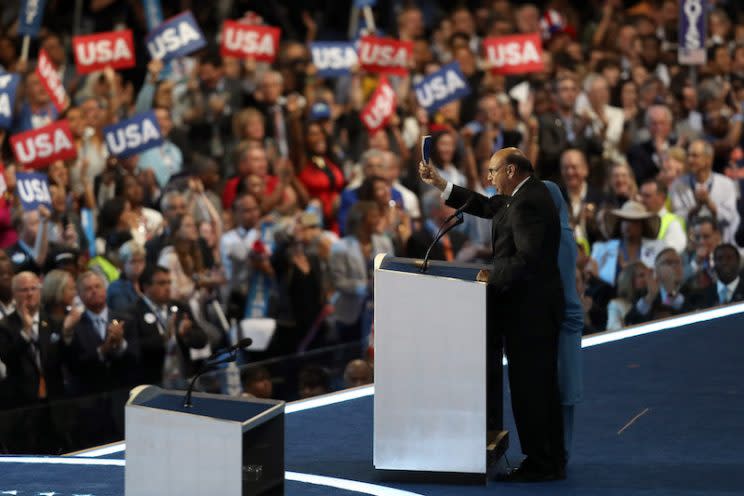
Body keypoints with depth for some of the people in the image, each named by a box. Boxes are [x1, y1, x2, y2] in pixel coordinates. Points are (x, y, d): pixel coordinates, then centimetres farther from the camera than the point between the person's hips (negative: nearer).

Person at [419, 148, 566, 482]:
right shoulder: (527, 194, 12)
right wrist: (440, 185, 18)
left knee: (528, 388, -6)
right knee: (542, 388, 15)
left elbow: (528, 259, -28)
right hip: (538, 308, 11)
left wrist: (494, 276, -14)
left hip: (528, 312, -11)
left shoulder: (528, 204, -20)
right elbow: (487, 207, 20)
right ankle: (552, 460, 22)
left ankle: (540, 464, -2)